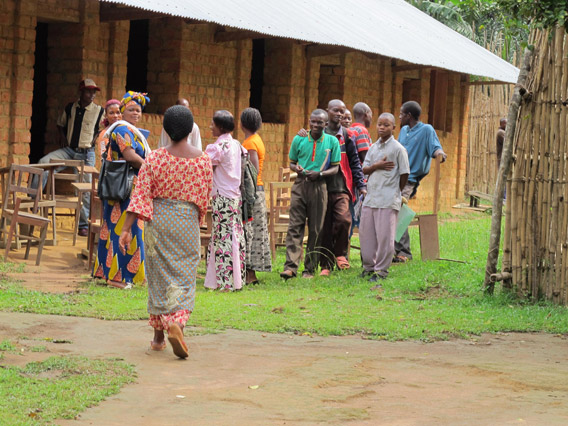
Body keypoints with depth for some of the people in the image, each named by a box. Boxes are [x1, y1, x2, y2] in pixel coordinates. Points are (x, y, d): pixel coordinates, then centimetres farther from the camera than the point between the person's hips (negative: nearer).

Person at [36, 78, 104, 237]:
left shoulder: (99, 111, -3)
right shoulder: (70, 108, 6)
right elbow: (60, 124, 22)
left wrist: (95, 140, -6)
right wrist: (62, 137, 5)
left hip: (86, 154, -2)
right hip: (68, 150, 2)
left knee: (86, 189, -3)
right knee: (44, 162, -21)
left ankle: (84, 225, 8)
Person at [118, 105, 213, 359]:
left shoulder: (154, 159, -6)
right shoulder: (203, 160, -4)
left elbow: (140, 196, -8)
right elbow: (204, 198, 4)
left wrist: (127, 229, -7)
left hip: (158, 219, 1)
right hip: (187, 222, -1)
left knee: (159, 277, 12)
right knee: (183, 278, 5)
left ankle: (158, 336, 19)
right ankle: (176, 323, -20)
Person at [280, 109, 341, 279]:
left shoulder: (332, 141, 4)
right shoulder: (299, 139, 7)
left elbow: (335, 168, 4)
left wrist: (320, 174, -13)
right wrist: (296, 168, -8)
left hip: (319, 187, 0)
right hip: (300, 185, 0)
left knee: (315, 229, 3)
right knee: (295, 226, -8)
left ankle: (310, 269, 10)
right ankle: (290, 267, -14)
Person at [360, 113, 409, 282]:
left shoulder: (398, 148, -5)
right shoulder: (373, 147, 13)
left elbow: (405, 173, -3)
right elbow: (364, 169, 9)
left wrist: (396, 191, 5)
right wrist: (376, 166, -10)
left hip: (388, 200, -6)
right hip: (370, 197, 6)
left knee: (384, 236, -4)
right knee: (366, 233, 10)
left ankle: (381, 270, 4)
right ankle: (369, 266, 23)